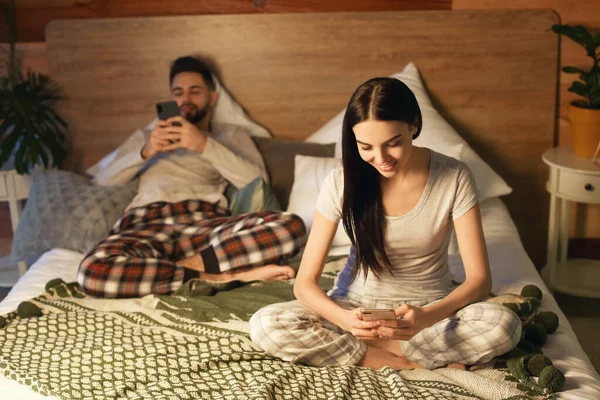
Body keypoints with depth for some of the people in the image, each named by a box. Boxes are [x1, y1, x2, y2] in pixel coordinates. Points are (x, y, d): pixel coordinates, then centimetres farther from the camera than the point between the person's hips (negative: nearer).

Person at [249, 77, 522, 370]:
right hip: (359, 305, 1)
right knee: (265, 326, -26)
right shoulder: (342, 182, -14)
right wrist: (343, 318, -35)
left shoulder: (453, 178, -15)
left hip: (430, 307, -1)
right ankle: (413, 364, -20)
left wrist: (427, 316, -37)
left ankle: (375, 346, -16)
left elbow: (479, 278, -17)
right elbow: (305, 282, -13)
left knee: (504, 325, -32)